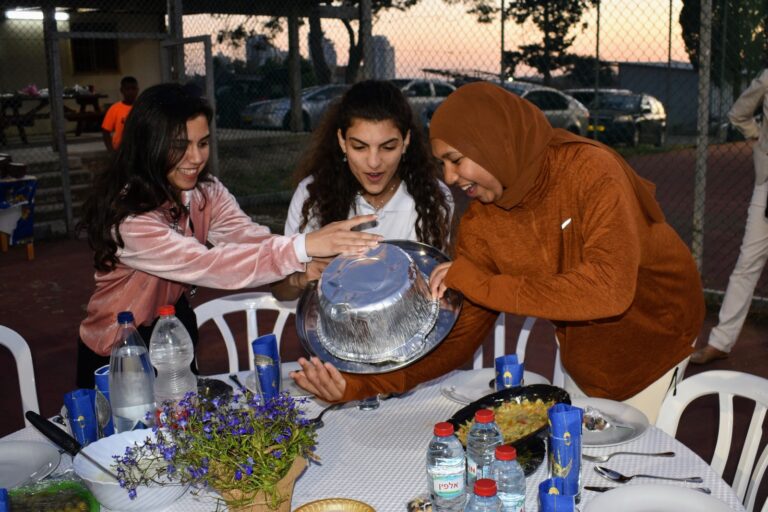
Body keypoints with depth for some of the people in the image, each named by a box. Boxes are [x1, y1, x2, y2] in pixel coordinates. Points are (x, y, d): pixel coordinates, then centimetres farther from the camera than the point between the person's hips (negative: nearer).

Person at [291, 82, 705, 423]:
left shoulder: (591, 170, -27)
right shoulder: (480, 224, -12)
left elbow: (610, 289, -39)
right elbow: (459, 334, -13)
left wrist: (481, 283, -35)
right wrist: (362, 383, -27)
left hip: (649, 338, -4)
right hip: (581, 355, 5)